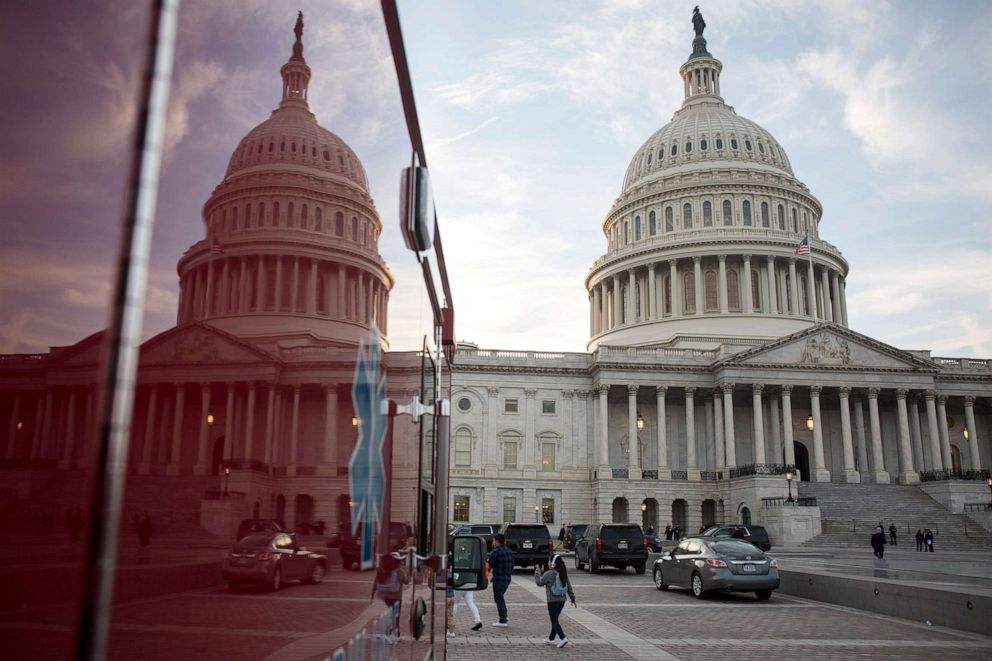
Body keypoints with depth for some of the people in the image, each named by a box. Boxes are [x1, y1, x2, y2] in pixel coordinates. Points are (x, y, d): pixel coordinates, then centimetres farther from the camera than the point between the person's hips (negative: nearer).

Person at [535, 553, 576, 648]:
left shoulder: (549, 574, -14)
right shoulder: (564, 574, 6)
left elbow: (539, 582, -2)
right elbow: (569, 587, 10)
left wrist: (537, 572, 10)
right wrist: (572, 599, 17)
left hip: (552, 601, -7)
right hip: (562, 600, 7)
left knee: (554, 621, -4)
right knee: (555, 620, 17)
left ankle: (563, 638, -18)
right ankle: (551, 639, 26)